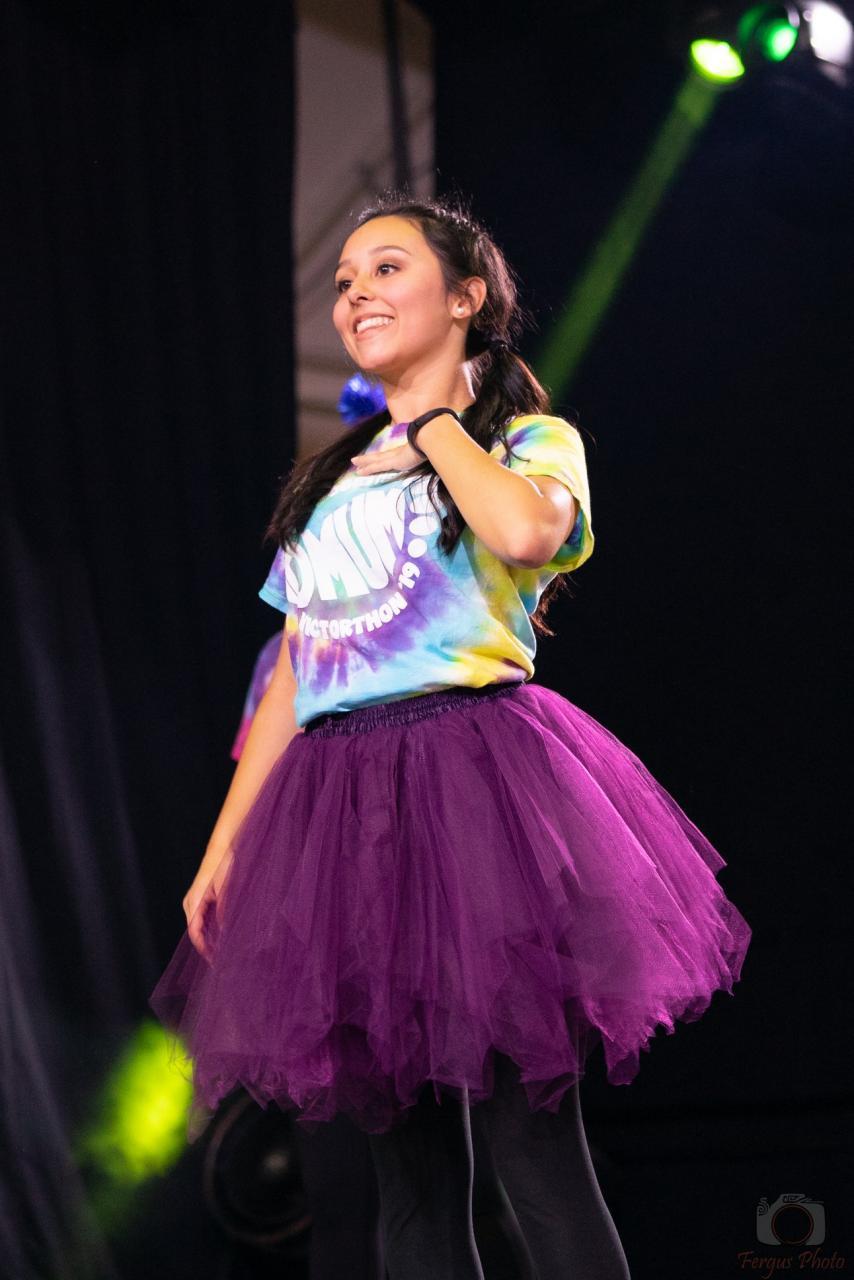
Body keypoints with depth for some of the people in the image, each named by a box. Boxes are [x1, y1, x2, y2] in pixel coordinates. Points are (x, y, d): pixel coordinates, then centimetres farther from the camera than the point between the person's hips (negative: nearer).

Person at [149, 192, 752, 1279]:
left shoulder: (531, 440, 6)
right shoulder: (333, 480, 22)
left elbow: (525, 529, -20)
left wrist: (433, 420, -2)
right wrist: (225, 844, 12)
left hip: (474, 782, -5)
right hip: (338, 807, 6)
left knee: (533, 1152, -11)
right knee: (408, 1171, 4)